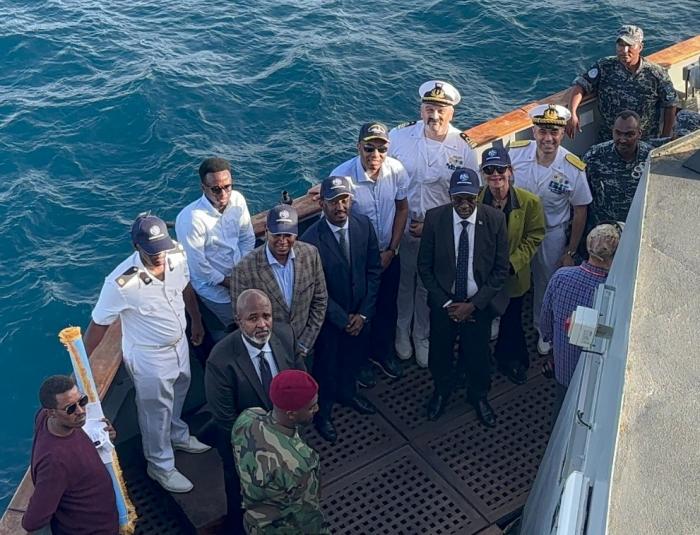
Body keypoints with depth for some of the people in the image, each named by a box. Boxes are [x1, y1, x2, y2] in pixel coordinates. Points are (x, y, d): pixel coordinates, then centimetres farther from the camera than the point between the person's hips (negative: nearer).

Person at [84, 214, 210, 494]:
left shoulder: (177, 256, -20)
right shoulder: (121, 283, -35)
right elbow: (98, 325, -22)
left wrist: (197, 322, 16)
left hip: (179, 344, 6)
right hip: (149, 357, -6)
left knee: (177, 396, 31)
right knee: (156, 412, 18)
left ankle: (177, 435, 61)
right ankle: (160, 466, 43)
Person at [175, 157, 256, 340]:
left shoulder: (237, 199, -12)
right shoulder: (190, 219, -30)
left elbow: (247, 238, 1)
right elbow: (198, 265, -23)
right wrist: (227, 282, -13)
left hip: (239, 275, 6)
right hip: (212, 284, -6)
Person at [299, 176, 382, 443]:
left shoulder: (363, 224, -13)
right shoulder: (311, 239, -27)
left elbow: (374, 270, -5)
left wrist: (363, 313, -9)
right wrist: (343, 320, -14)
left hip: (360, 313, 4)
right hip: (330, 317, -4)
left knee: (353, 358, 27)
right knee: (326, 366, 17)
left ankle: (347, 392, 56)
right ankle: (322, 411, 42)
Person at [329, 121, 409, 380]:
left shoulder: (396, 170, -16)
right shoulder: (342, 176, -28)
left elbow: (402, 209, 0)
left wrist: (391, 250, -4)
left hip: (388, 254, 3)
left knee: (388, 307, 21)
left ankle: (383, 353, 46)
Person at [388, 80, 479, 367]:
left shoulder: (463, 149, -12)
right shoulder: (400, 136, -12)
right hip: (400, 227, 0)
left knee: (428, 288, 19)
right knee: (403, 284, 19)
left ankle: (422, 336, 41)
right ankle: (401, 331, 44)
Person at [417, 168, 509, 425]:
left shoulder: (495, 219, -16)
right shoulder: (434, 218, -15)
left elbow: (501, 269, -9)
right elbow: (424, 266, -6)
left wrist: (474, 304, -14)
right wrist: (445, 303, -10)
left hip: (480, 303, 0)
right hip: (443, 303, 1)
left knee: (478, 353, 17)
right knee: (440, 352, 19)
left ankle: (478, 395, 46)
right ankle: (441, 391, 49)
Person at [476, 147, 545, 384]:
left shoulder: (529, 202, -14)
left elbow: (534, 238, -6)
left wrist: (512, 263, -16)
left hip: (513, 277, 0)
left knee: (511, 322, 21)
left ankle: (511, 361, 46)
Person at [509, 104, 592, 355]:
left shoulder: (574, 169, -22)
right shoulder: (514, 153, -20)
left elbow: (580, 211, -9)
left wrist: (570, 252, -4)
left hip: (551, 235, -1)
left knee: (546, 284, 20)